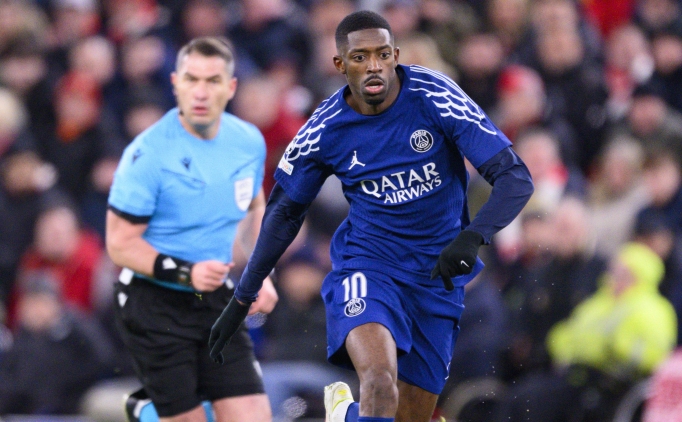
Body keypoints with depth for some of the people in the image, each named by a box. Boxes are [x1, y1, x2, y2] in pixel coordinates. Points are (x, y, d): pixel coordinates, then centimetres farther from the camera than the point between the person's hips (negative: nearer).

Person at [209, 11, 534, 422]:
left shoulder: (435, 97, -15)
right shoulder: (324, 130, -9)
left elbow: (516, 178, -17)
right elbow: (285, 211, 9)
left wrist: (473, 236, -35)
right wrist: (242, 299, 10)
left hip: (437, 275, 1)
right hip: (366, 265, -1)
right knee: (381, 389, -30)